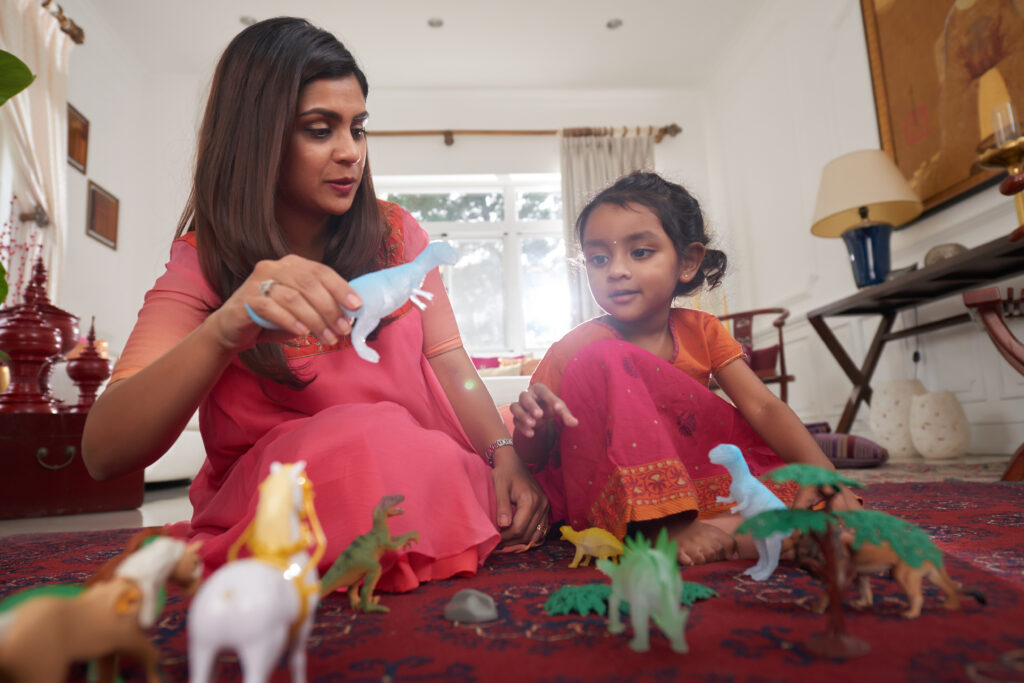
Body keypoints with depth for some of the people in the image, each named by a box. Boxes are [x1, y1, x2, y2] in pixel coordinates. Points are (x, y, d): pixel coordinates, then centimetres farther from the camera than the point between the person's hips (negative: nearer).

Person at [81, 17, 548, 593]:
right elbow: (104, 454, -15)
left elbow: (449, 362, 2)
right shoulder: (204, 263, -3)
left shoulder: (395, 233, 5)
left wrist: (506, 453, -18)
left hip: (426, 471, 3)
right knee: (370, 444, -34)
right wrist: (225, 329, -34)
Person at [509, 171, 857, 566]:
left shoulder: (700, 331, 0)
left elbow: (764, 407, -8)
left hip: (690, 478, 4)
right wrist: (534, 428, -34)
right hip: (599, 496, -3)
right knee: (606, 359, -28)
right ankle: (662, 528, -31)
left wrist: (821, 472, -26)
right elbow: (532, 459, -9)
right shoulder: (576, 350, -12)